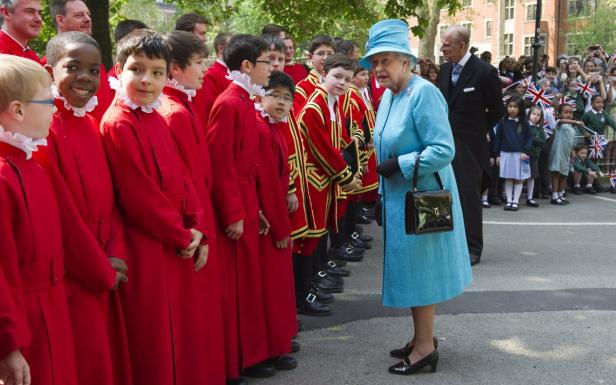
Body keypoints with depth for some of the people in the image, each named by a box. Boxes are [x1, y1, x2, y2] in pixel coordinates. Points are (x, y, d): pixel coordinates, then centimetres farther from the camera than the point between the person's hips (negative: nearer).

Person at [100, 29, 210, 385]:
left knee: (185, 332, 16)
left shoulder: (157, 121, 11)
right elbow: (138, 195, -18)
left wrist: (197, 231, 0)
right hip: (146, 251, -8)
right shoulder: (117, 124, -15)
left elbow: (183, 178, 11)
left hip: (179, 248, 8)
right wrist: (181, 236, -10)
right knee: (155, 342, 3)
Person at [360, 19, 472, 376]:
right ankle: (423, 338, 28)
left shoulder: (423, 93, -19)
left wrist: (400, 165, -22)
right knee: (411, 269, 15)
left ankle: (425, 347, 12)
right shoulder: (388, 96, 8)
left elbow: (444, 150, -25)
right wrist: (383, 193, 14)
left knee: (419, 270, 0)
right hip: (400, 198, 9)